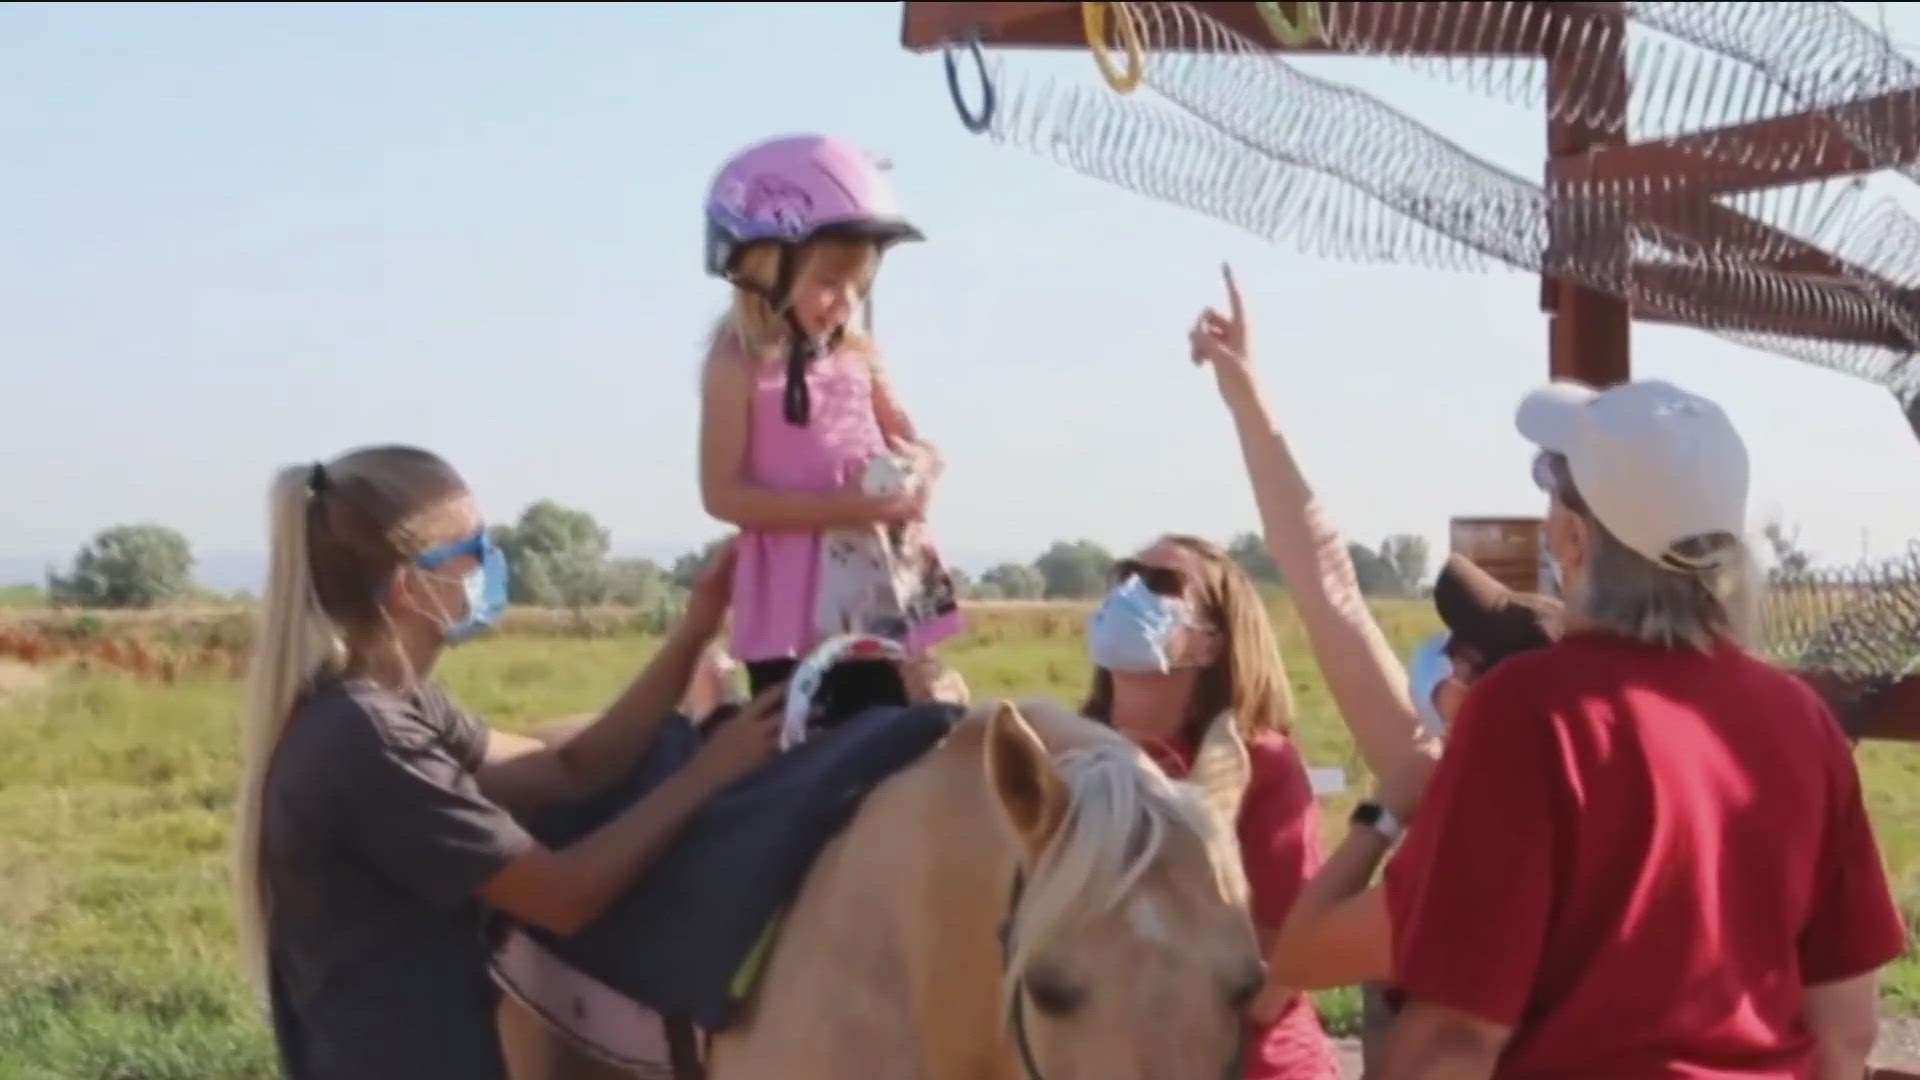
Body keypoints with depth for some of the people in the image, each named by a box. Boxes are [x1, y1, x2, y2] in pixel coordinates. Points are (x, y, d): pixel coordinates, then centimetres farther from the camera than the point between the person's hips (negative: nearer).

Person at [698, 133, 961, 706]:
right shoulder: (740, 365, -9)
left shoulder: (858, 354, 8)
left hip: (881, 598, 6)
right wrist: (845, 508, -21)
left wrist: (917, 469, -7)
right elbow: (724, 493, -15)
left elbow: (908, 440, 19)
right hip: (794, 610, -6)